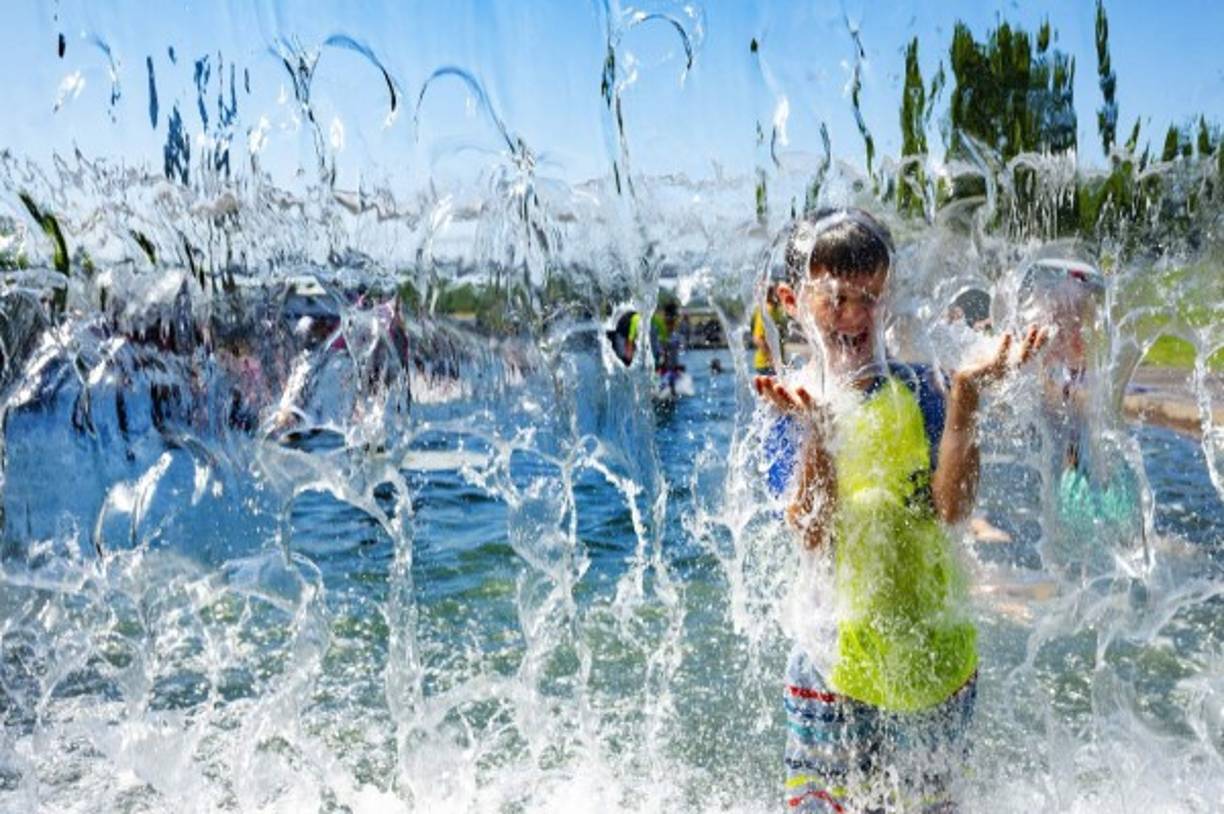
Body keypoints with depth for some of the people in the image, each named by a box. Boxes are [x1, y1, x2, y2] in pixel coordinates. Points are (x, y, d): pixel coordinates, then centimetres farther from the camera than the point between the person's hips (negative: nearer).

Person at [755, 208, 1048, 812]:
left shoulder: (921, 392, -4)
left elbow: (953, 506, -16)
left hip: (936, 658, 2)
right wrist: (812, 428, -31)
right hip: (836, 664, -1)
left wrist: (965, 395, -24)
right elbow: (810, 534, -17)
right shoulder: (789, 406, -5)